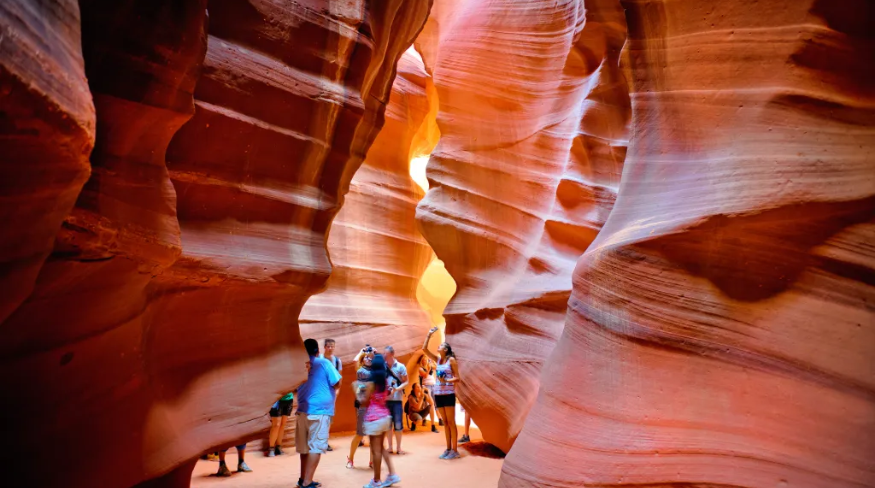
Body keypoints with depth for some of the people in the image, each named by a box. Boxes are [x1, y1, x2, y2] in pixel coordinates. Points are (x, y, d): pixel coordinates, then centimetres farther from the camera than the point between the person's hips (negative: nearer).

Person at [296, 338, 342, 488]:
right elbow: (336, 383, -3)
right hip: (319, 410, -6)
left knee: (305, 446, 15)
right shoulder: (324, 363, -6)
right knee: (316, 447, -4)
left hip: (303, 410, 6)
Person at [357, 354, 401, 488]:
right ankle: (392, 475, 18)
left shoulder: (371, 382, -14)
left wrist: (357, 391, 5)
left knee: (376, 450, 3)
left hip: (374, 418, -8)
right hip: (385, 416, 8)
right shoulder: (385, 381, 7)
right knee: (381, 448, 20)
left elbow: (364, 402, -11)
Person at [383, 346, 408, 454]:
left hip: (397, 400, -2)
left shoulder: (401, 367, -2)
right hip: (385, 399, 2)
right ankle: (390, 446, 20)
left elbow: (406, 382, -2)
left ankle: (398, 447, 14)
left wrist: (396, 389, -17)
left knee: (398, 424, 1)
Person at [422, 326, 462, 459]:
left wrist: (446, 381, -21)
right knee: (445, 422, 10)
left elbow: (458, 378, -6)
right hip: (438, 394, 6)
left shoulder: (451, 360, -5)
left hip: (448, 394, -6)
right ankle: (448, 449, 16)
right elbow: (424, 349, 4)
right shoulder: (437, 360, 10)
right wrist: (429, 335, 2)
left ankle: (455, 450, 2)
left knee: (451, 422, -2)